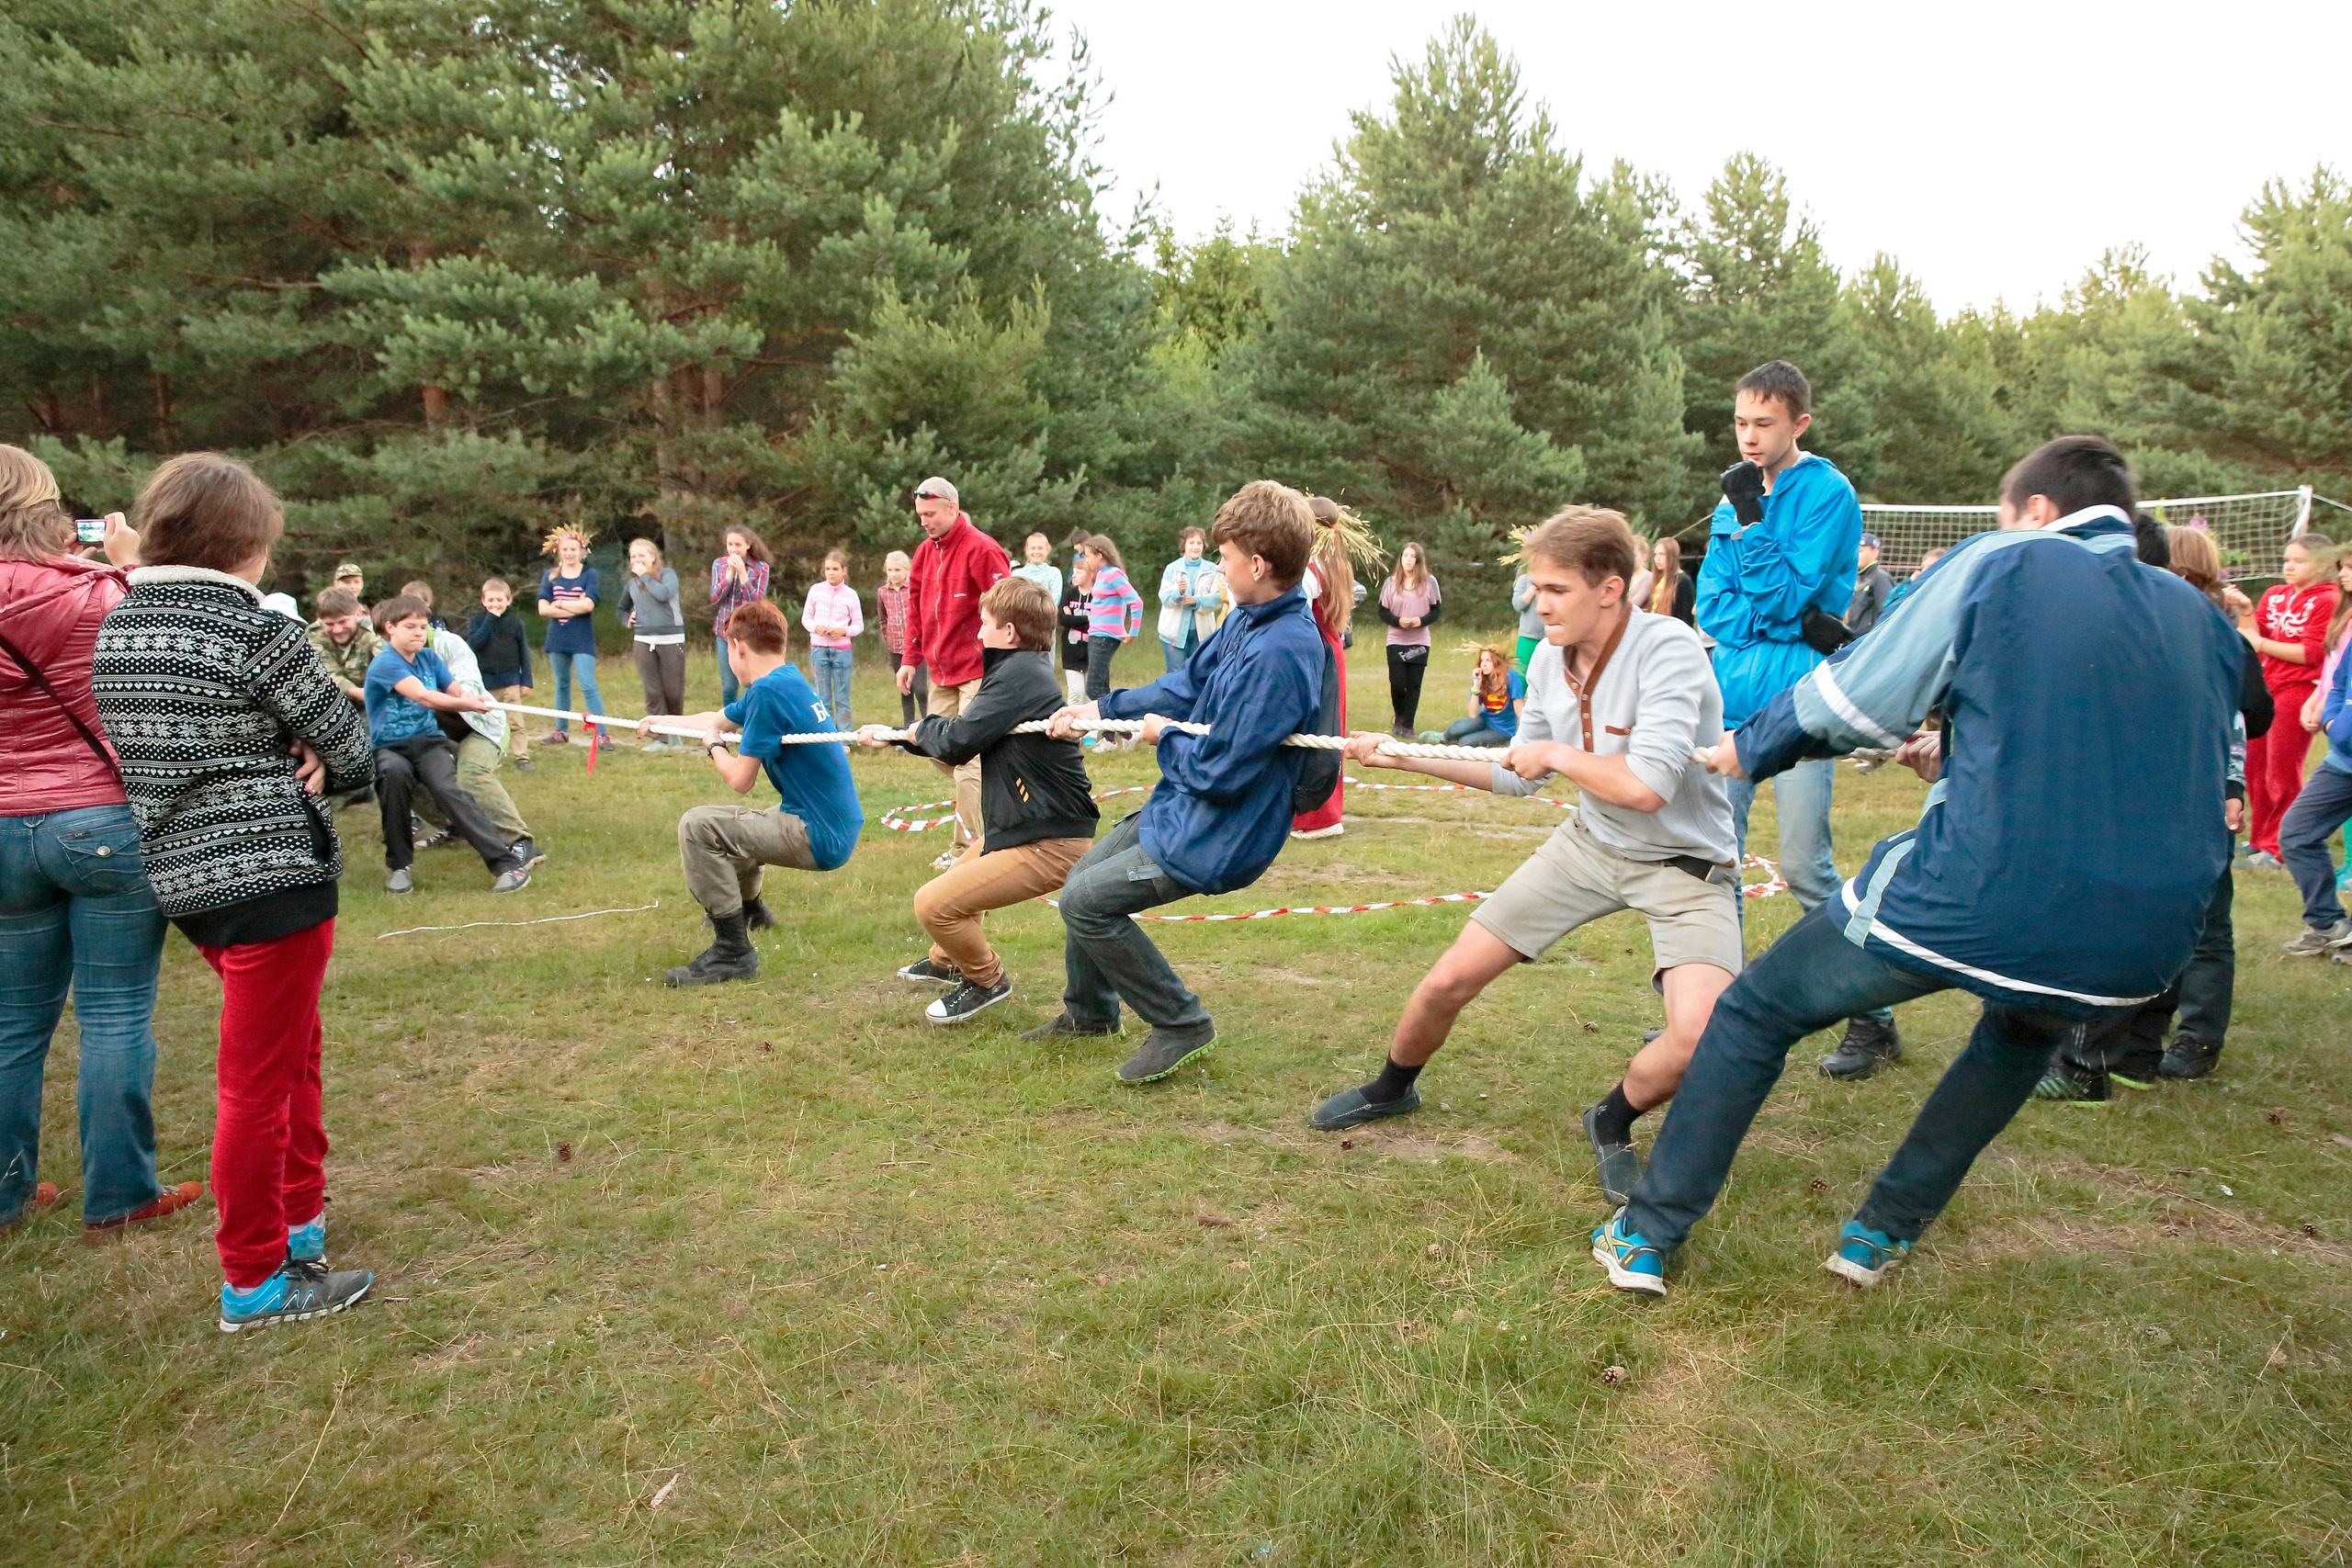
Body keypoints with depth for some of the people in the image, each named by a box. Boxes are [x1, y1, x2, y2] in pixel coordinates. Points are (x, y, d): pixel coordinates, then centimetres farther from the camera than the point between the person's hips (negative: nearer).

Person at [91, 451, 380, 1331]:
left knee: (294, 1050, 23)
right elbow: (351, 745, -7)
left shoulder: (114, 627, 9)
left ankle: (301, 1215, 36)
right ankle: (255, 1284, 13)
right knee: (259, 1082, 2)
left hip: (181, 874, 8)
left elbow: (169, 742, 15)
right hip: (269, 874, -8)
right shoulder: (256, 630, -15)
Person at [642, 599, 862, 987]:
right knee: (726, 823, 31)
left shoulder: (768, 691, -18)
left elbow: (740, 780, -16)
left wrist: (714, 747, 4)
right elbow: (719, 719, 29)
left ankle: (732, 950, -8)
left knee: (697, 826, -13)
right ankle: (749, 907, 58)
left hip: (820, 839, -10)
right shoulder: (787, 681, 11)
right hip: (839, 833, 10)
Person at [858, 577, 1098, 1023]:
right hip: (1034, 826, 11)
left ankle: (986, 981, 9)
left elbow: (957, 741, -22)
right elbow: (966, 738, 22)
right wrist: (894, 737, 27)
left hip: (1049, 844, -11)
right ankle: (946, 961, 55)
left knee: (933, 903, -14)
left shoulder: (1020, 675, -19)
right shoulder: (1026, 670, 14)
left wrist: (919, 730, 0)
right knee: (957, 879, 32)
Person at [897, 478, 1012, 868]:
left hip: (977, 673, -8)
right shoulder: (925, 551, 12)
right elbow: (915, 605, 18)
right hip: (941, 673, 8)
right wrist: (911, 658, 11)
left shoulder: (981, 549, -13)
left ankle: (969, 848, -1)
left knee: (968, 759, -8)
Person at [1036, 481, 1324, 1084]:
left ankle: (1181, 1024, 5)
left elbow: (1219, 773, -28)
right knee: (1082, 877, 18)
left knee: (1086, 899, -11)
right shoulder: (1246, 620, 0)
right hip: (1180, 806, 10)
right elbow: (1188, 684, 17)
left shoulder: (1280, 654, -30)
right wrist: (1099, 708, 16)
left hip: (1216, 838, -10)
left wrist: (1166, 738, -8)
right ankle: (1088, 1012, 40)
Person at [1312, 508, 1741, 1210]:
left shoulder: (1668, 649, -26)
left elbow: (1647, 786, -34)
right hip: (1592, 843, 5)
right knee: (1449, 981, 2)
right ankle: (1391, 1089, 32)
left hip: (1684, 862, -5)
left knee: (1700, 1036, -28)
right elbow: (1517, 777, 9)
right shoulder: (1550, 658, -4)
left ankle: (1612, 1124, 6)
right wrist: (1402, 756, 5)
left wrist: (1557, 754, -18)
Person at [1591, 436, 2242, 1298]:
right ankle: (1883, 1233, 34)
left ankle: (1647, 1236, 20)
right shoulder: (2203, 622, 16)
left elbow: (1853, 699, 0)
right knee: (2026, 1027, 39)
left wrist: (1748, 748, 19)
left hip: (1971, 902, -5)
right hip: (2134, 955, 5)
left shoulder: (2000, 565, 1)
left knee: (1754, 1013, 16)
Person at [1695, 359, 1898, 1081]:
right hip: (1731, 697, 6)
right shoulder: (1736, 495, 13)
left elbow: (1786, 595, -13)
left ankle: (1873, 1020, 6)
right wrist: (1792, 624, -10)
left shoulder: (1827, 493, -5)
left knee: (1805, 867, -7)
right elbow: (1711, 606, 5)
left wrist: (1751, 521, -16)